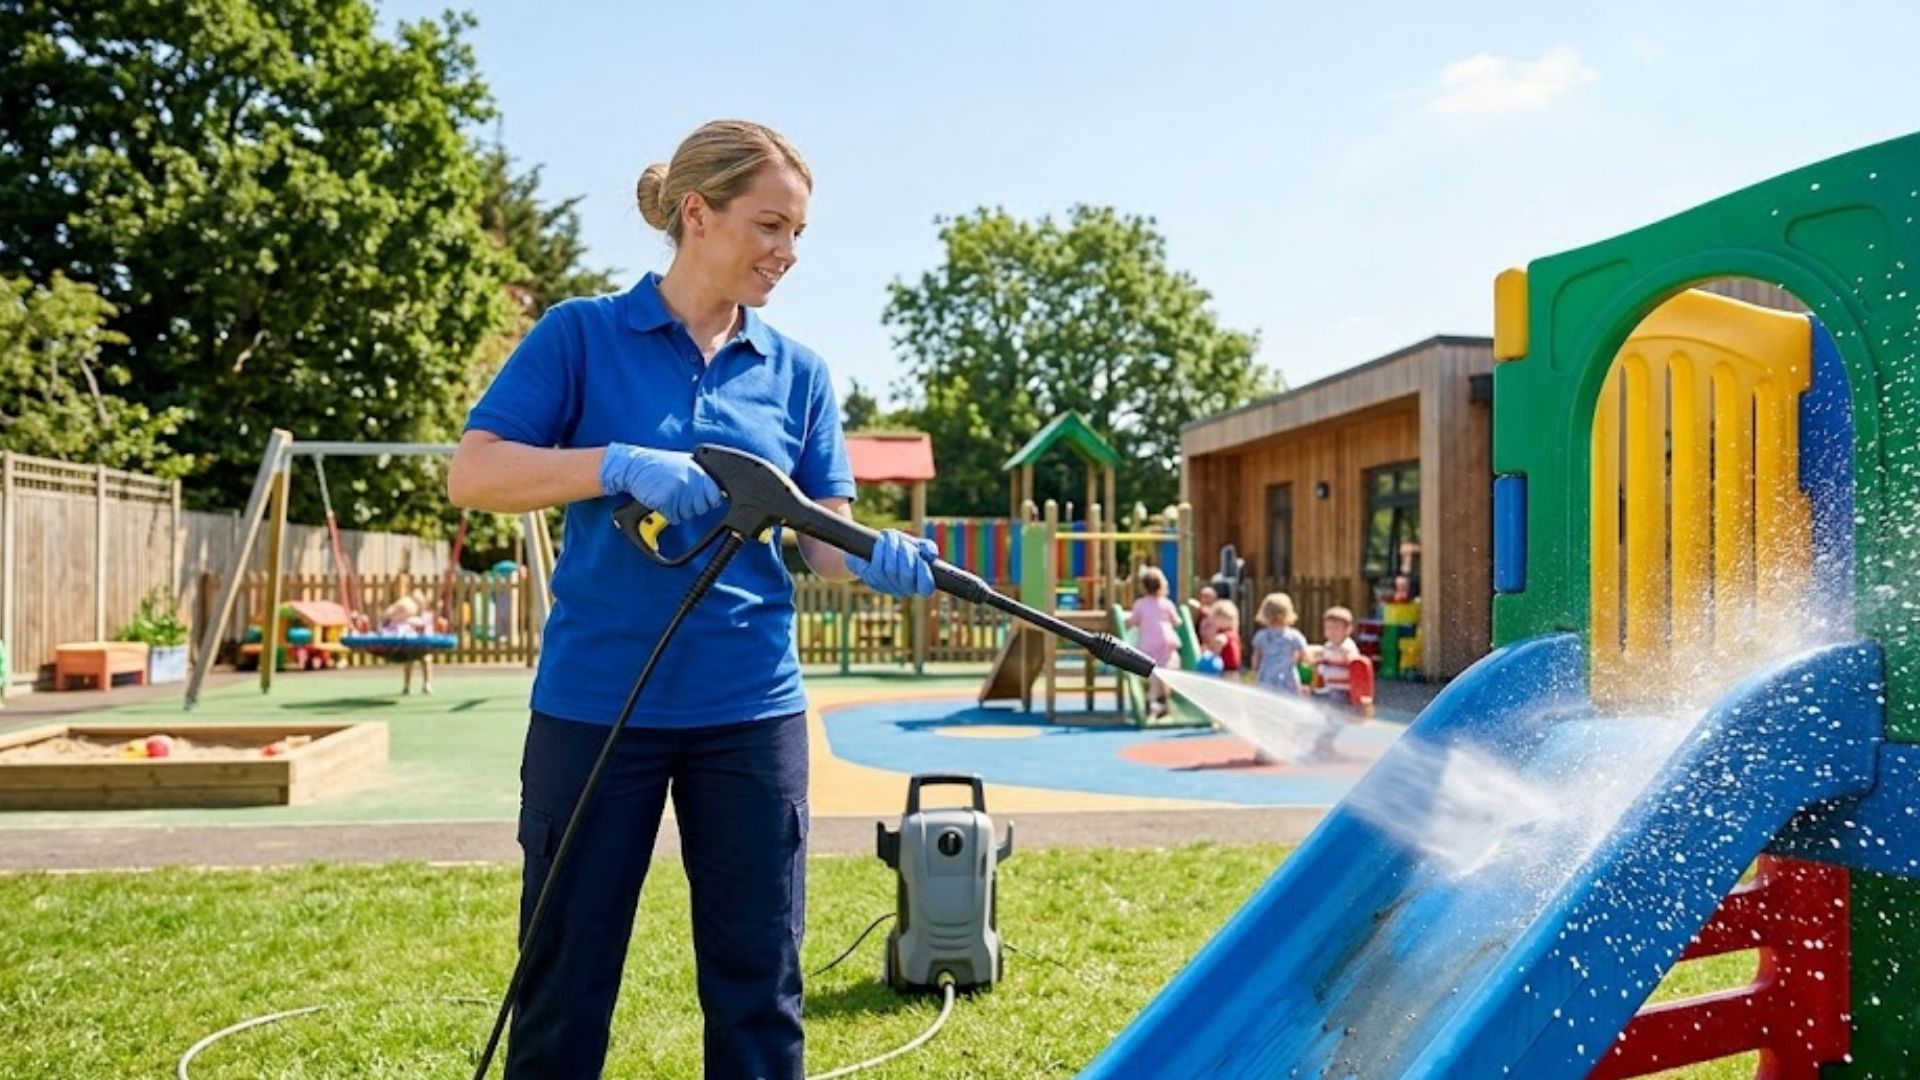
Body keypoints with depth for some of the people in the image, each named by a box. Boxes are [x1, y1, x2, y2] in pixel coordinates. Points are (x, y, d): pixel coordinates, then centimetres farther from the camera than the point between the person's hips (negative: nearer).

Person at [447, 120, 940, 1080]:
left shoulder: (797, 372, 7)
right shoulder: (581, 333, -2)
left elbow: (824, 538, 5)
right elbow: (471, 473, -9)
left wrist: (877, 559, -18)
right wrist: (619, 465, -24)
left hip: (750, 708, 3)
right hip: (594, 701, -2)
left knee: (758, 981, 10)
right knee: (565, 981, 9)